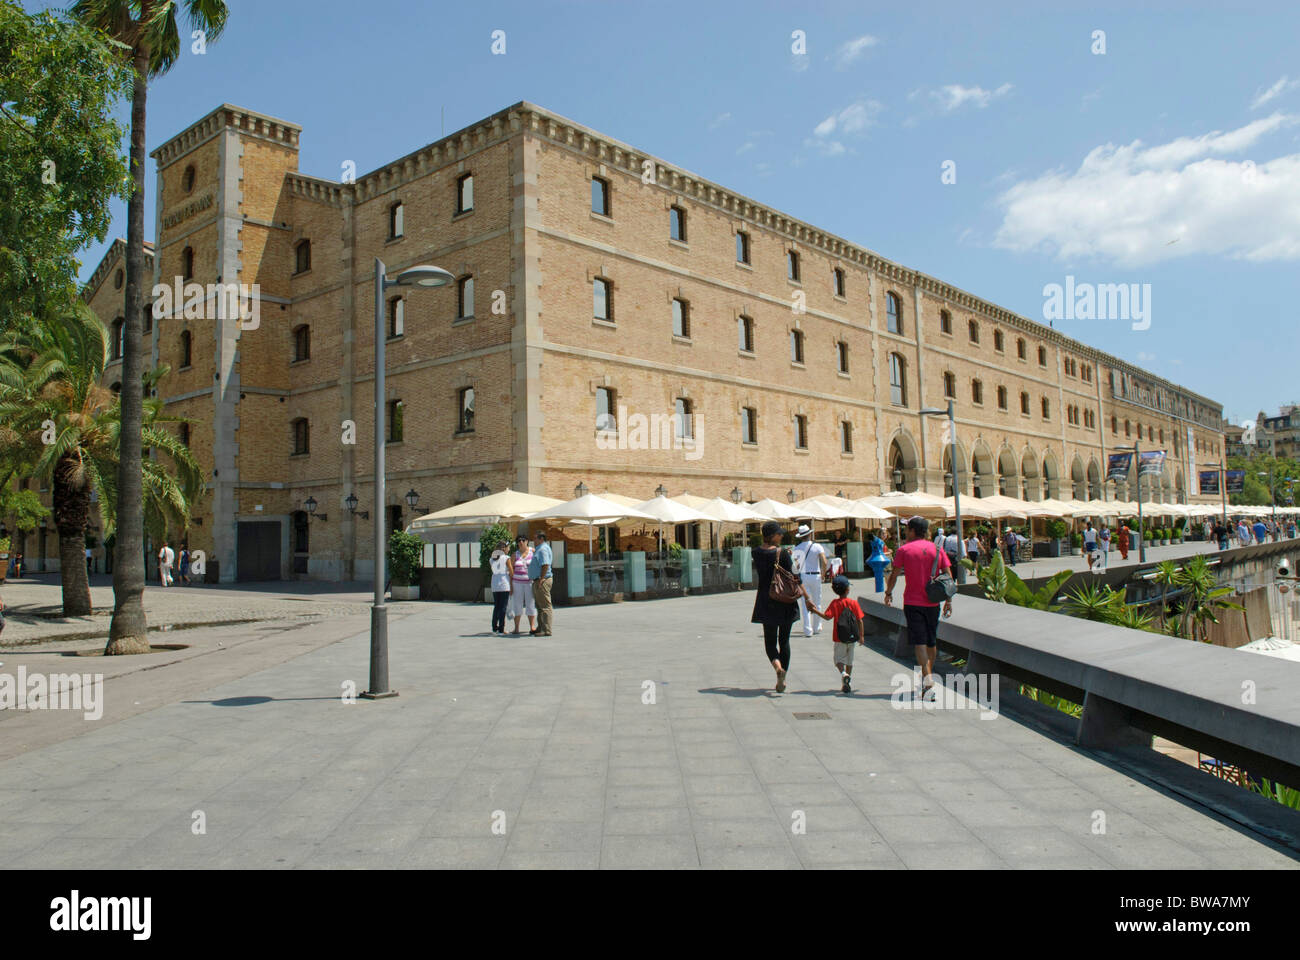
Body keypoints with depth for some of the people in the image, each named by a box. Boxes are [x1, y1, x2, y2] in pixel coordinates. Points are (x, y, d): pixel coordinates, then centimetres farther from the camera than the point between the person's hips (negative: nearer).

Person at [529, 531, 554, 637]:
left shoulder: (543, 549, -14)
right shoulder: (539, 549, 19)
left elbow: (545, 565, -24)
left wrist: (541, 580, -24)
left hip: (542, 581, -11)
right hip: (537, 581, 11)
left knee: (545, 606, -10)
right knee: (540, 606, 15)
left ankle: (546, 630, -10)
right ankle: (540, 628, 22)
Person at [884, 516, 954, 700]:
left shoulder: (903, 550, -4)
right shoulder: (937, 549, 5)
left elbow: (894, 574, 0)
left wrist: (888, 592, 15)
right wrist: (948, 600, 6)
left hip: (912, 602, -4)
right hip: (933, 602, 4)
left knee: (919, 642, -6)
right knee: (932, 641, 16)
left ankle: (927, 678, -19)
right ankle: (929, 673, 30)